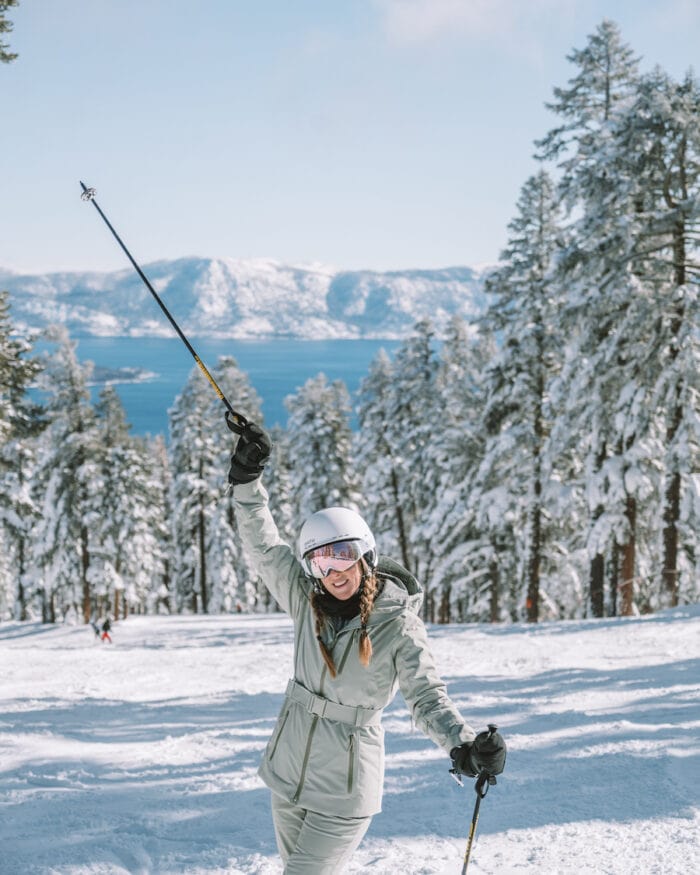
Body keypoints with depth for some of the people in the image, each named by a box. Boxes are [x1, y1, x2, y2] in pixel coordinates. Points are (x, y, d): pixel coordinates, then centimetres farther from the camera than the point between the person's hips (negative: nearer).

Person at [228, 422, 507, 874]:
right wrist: (247, 478, -12)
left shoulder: (398, 624, -16)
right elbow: (264, 544, -1)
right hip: (289, 772, 6)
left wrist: (465, 746, -36)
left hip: (343, 790, -6)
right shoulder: (306, 600, -3)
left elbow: (429, 697, -18)